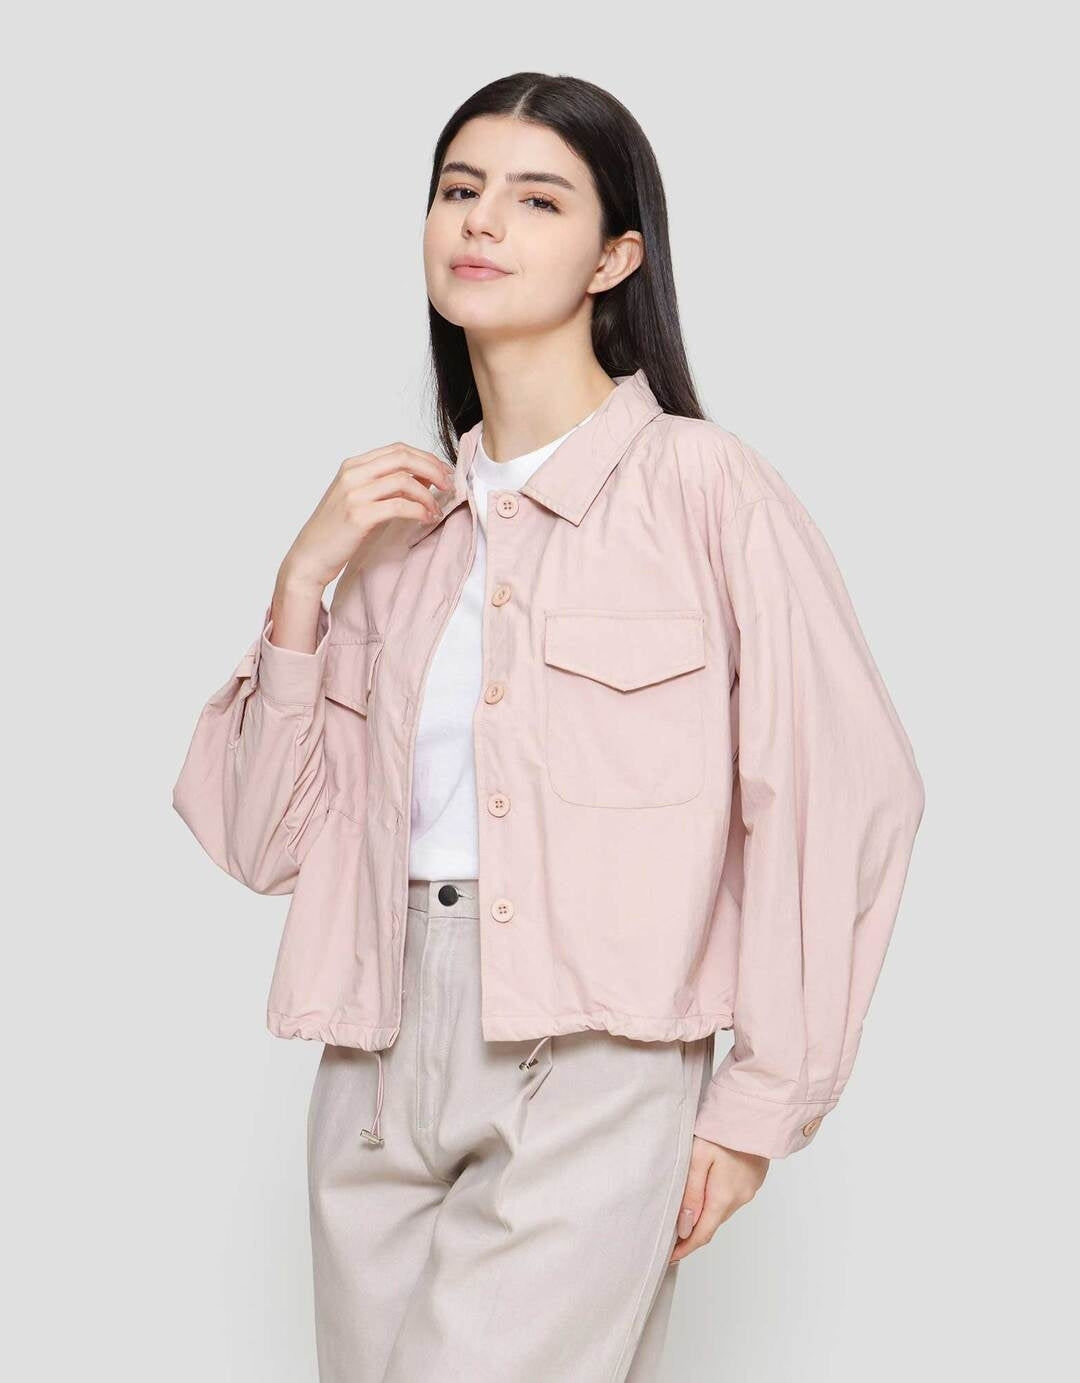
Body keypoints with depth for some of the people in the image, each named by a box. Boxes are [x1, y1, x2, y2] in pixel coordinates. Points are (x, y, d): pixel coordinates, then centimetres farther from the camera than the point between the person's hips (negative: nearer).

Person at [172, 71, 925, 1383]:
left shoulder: (702, 485, -6)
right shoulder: (398, 516, 11)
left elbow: (844, 793, -8)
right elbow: (266, 839, 9)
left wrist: (758, 1105, -6)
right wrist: (306, 576, -2)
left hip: (591, 1070, -5)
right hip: (382, 1063, 6)